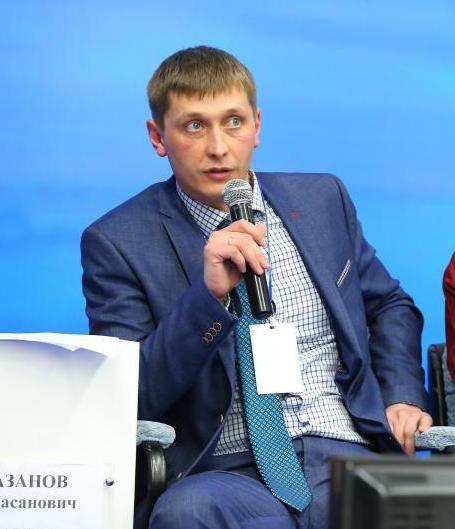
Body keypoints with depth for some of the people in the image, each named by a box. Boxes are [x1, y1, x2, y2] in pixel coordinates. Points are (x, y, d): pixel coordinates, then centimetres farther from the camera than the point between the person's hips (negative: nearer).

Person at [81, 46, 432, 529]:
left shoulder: (322, 199, 15)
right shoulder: (116, 242, 1)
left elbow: (389, 305, 28)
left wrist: (403, 396, 9)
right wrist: (208, 294, -18)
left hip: (346, 452, 2)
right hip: (225, 471, -2)